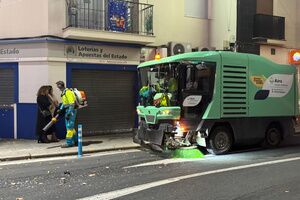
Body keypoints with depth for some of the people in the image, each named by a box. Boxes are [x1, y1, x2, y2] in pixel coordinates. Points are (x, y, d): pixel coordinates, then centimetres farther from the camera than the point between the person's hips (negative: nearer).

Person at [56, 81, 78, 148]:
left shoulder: (68, 92, -18)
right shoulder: (63, 93, 12)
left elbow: (72, 104, -22)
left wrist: (68, 113, -23)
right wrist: (60, 109, 8)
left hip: (71, 111, -10)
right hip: (67, 110, 10)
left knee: (69, 126, -8)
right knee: (70, 126, 15)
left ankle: (69, 142, -5)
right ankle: (75, 140, 26)